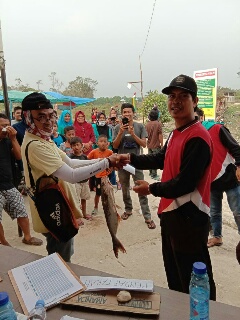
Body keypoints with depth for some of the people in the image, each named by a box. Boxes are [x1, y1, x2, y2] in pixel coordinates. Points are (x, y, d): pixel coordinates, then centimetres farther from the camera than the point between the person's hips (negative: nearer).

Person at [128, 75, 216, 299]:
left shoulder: (197, 137, -22)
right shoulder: (176, 133, 10)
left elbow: (185, 183, -25)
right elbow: (161, 159, 20)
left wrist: (152, 189, -11)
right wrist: (130, 159, 9)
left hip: (189, 217, -10)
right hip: (171, 213, 10)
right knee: (174, 276, 27)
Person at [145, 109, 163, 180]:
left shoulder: (147, 124, 4)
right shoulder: (158, 123, -12)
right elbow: (160, 135, -14)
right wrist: (162, 145, -7)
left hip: (149, 145, 6)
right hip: (156, 145, -6)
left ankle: (151, 173, 27)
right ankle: (154, 175, 4)